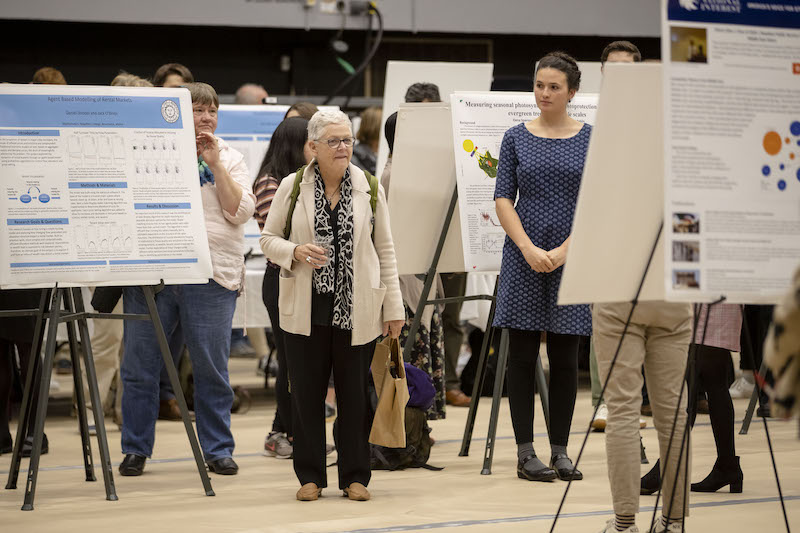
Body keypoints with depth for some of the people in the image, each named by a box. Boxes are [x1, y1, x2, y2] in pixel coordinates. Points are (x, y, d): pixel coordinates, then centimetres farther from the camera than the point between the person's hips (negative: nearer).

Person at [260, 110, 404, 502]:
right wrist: (295, 252, -15)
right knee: (307, 392, 4)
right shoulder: (292, 187, 2)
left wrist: (393, 307, 3)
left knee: (355, 393, 4)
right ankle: (310, 476, 14)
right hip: (306, 310, 0)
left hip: (356, 309, 0)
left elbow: (385, 250, 7)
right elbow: (268, 239, 6)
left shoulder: (369, 188, 5)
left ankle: (355, 477, 14)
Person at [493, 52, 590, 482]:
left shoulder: (590, 139, 3)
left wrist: (564, 251, -12)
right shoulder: (516, 138, 5)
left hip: (572, 257, 0)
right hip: (523, 257, 0)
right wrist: (528, 248, -11)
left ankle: (560, 451, 12)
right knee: (522, 355, 1)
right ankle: (526, 454, 5)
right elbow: (503, 199, 1)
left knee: (565, 357, 4)